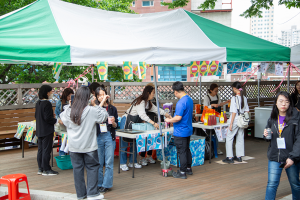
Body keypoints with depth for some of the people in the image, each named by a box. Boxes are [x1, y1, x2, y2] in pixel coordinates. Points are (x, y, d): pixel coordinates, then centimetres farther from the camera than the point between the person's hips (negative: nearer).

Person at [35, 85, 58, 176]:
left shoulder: (38, 103, 9)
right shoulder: (47, 103, -18)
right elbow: (48, 118, -22)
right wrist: (57, 121, -11)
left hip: (39, 130, 9)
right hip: (47, 130, -9)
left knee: (40, 149, 13)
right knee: (46, 150, -2)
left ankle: (40, 169, 21)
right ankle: (46, 170, 4)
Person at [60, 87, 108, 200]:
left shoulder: (68, 111, -2)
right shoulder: (91, 111, -14)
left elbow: (63, 120, 16)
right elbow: (103, 117, -2)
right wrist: (101, 105, 9)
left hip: (74, 147, 4)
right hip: (89, 146, -4)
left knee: (77, 168, 10)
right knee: (92, 167, 8)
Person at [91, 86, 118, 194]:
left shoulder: (112, 109, 5)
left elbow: (116, 126, 9)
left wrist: (113, 123, -14)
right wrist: (95, 106, -16)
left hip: (109, 137, 0)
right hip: (98, 137, 0)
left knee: (109, 163, 1)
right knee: (98, 163, 7)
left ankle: (106, 185, 11)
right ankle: (99, 184, 21)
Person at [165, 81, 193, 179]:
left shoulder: (181, 102, -24)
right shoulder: (190, 99, 6)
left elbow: (178, 118, -28)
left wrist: (169, 120, -11)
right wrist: (173, 118, 21)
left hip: (180, 132, -9)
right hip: (188, 130, 9)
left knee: (181, 152, -1)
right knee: (187, 150, 19)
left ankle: (182, 172, 7)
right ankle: (188, 168, 30)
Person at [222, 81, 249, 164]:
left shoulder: (234, 98, -15)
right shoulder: (244, 98, 5)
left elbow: (234, 112, -17)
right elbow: (247, 110, 10)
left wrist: (231, 123, -13)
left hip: (235, 121, -7)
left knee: (229, 138, 2)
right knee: (240, 138, 14)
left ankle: (229, 157, 1)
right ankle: (239, 156, 21)